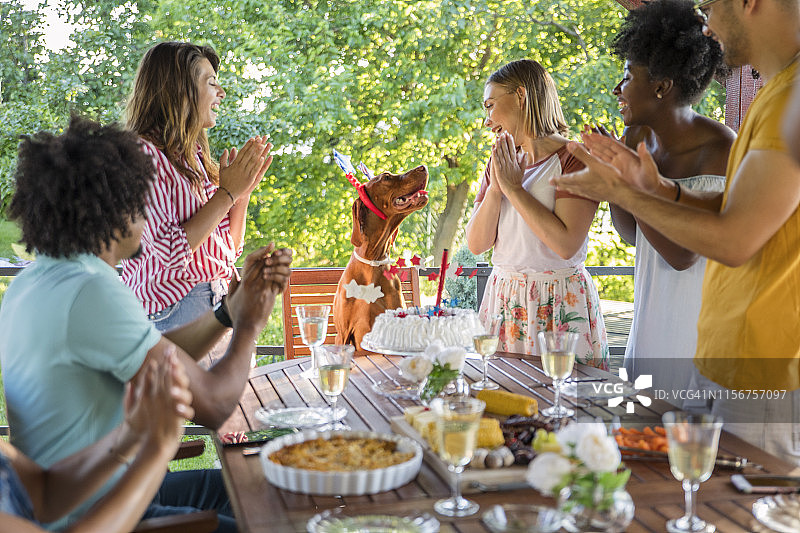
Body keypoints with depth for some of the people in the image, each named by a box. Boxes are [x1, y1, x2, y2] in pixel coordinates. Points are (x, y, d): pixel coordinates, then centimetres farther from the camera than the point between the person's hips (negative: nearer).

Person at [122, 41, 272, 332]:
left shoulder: (195, 155, 14)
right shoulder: (143, 154, -10)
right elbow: (171, 254, -20)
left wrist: (244, 189, 4)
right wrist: (226, 193, -12)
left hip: (220, 303, 7)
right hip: (176, 308, -7)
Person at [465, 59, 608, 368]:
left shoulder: (574, 158, -9)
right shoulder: (501, 162, 11)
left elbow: (567, 245, -21)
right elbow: (476, 244, 4)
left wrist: (513, 188, -15)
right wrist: (496, 187, -9)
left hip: (559, 305, -5)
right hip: (503, 301, 6)